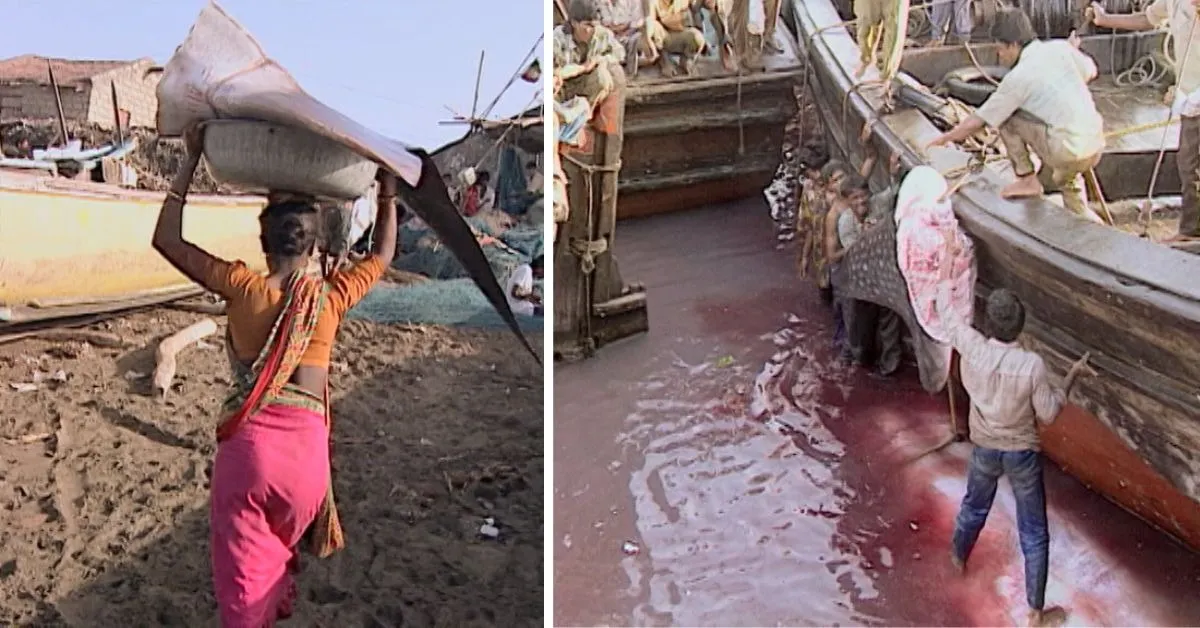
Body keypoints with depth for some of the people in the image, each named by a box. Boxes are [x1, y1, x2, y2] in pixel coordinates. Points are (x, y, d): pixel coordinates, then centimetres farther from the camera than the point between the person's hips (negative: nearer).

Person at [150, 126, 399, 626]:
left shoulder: (244, 288, -4)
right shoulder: (332, 296, 2)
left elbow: (166, 240, 4)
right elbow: (382, 255, 21)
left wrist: (191, 161, 7)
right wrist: (388, 191, 27)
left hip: (250, 440, -3)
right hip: (307, 443, 3)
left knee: (243, 569, 7)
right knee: (281, 547, 29)